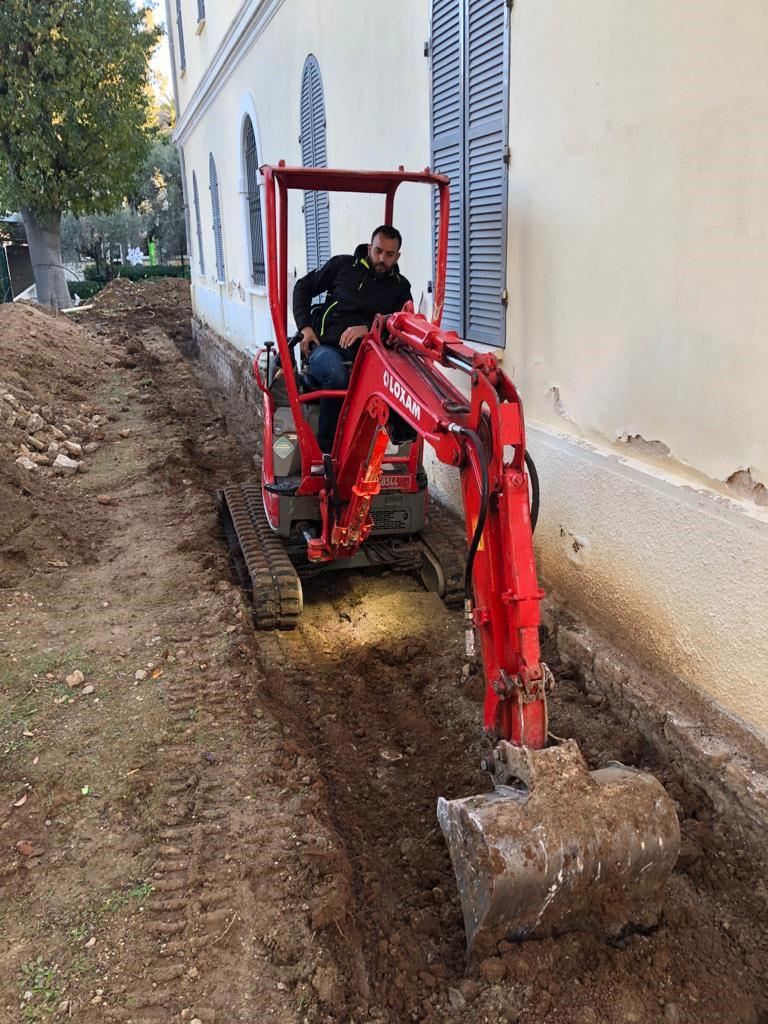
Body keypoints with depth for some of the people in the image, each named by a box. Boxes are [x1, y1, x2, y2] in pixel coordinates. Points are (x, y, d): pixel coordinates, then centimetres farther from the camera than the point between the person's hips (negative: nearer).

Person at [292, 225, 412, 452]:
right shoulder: (343, 265, 12)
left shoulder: (400, 287, 16)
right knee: (337, 374, -38)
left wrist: (368, 328, -16)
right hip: (326, 348, -1)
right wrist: (305, 327, 7)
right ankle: (325, 448, -29)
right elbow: (303, 287, 20)